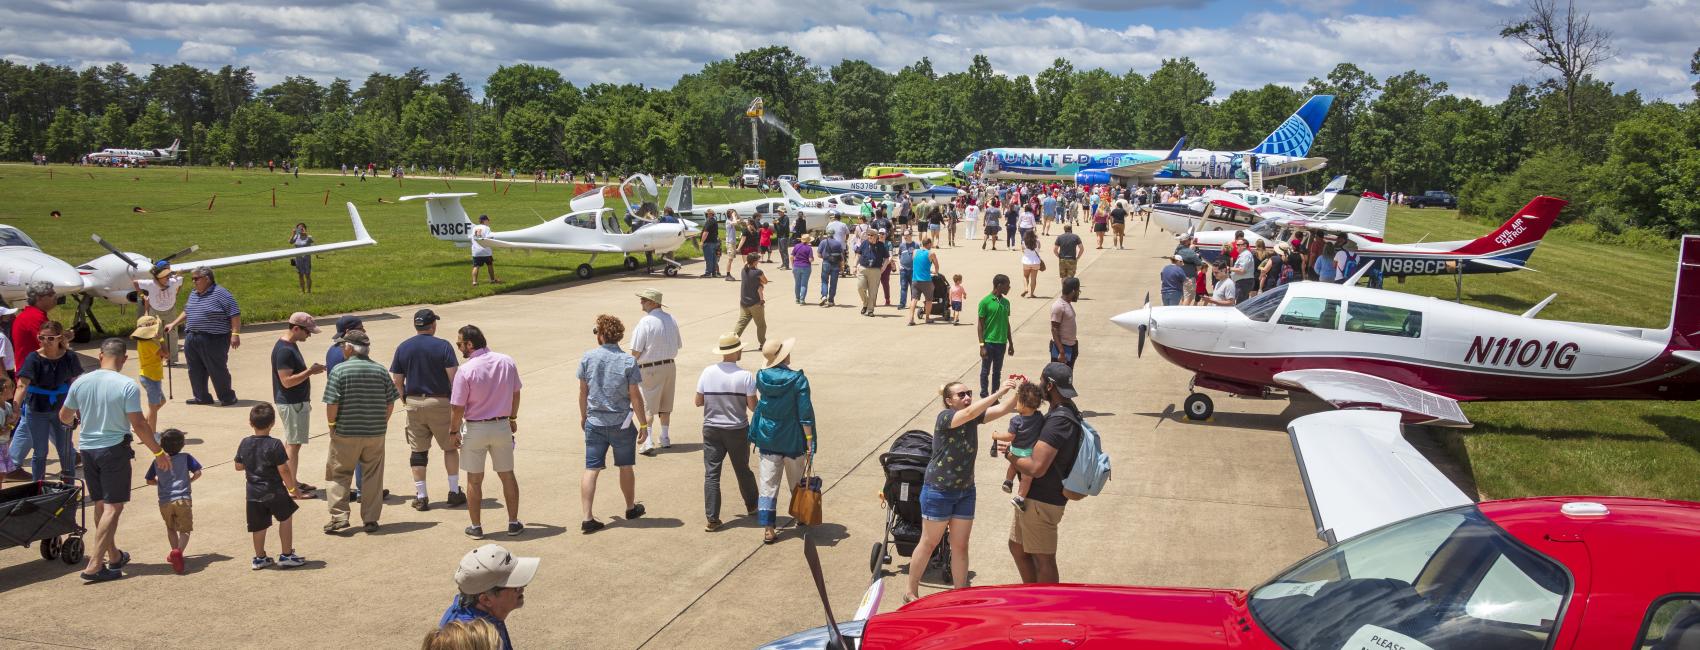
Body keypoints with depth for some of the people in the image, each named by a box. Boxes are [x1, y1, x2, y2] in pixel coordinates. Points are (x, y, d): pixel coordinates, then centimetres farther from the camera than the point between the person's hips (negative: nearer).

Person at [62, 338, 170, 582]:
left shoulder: (80, 382, 0)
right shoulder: (127, 386, -15)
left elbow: (64, 417, 11)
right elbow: (138, 424, -15)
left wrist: (75, 419, 36)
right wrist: (158, 452, -5)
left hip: (87, 448, 6)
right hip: (114, 449, -6)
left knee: (100, 505, 17)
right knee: (113, 507, -2)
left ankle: (114, 556, 31)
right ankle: (94, 566, -9)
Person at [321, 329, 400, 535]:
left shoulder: (339, 370, -9)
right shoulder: (381, 370, 2)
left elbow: (332, 404, -12)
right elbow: (390, 402, 3)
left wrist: (332, 424, 3)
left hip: (346, 433, -3)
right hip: (375, 433, 3)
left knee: (339, 475, 9)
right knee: (372, 477, 10)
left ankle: (339, 517, 4)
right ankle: (371, 519, 12)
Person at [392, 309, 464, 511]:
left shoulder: (403, 348, 3)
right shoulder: (442, 346, -8)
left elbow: (397, 381, 4)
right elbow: (454, 376, -11)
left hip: (414, 403, 3)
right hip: (440, 402, -3)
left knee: (417, 451, 7)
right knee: (450, 447, 11)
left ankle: (421, 496, 7)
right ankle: (454, 491, 13)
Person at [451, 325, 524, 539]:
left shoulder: (465, 370, -19)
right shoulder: (507, 362, -5)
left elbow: (457, 407, -14)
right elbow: (515, 394, 7)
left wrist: (455, 431, 1)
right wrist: (512, 418, 21)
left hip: (474, 429, -3)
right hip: (502, 426, 4)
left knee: (474, 480, 10)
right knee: (507, 475, 15)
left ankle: (476, 527, 17)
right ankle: (514, 523, 21)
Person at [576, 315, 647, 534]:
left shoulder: (588, 358, -5)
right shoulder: (628, 361, -11)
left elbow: (583, 391, 4)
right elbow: (635, 396, -9)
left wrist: (583, 416, 19)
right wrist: (643, 425, -1)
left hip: (594, 423, 1)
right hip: (621, 423, -1)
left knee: (591, 470, 1)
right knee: (625, 467, 17)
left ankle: (588, 518, -6)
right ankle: (631, 508, 34)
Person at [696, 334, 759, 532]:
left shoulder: (708, 372, -6)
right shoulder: (745, 376, -15)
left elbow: (698, 401, 0)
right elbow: (753, 406, -11)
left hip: (711, 429, 1)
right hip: (737, 431, -1)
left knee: (711, 473, 3)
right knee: (742, 470, 19)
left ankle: (712, 519, -2)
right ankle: (752, 506, 38)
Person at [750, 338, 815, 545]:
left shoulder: (761, 377, -5)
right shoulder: (797, 379, -15)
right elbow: (805, 414, -15)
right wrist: (810, 442, -12)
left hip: (767, 439, 3)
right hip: (792, 440, -3)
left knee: (768, 484, 5)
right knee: (797, 483, 17)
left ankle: (767, 529, 1)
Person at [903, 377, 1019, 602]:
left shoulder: (974, 417, -1)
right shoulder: (945, 417, -18)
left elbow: (1002, 410, -12)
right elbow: (968, 413, -37)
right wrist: (999, 393, -44)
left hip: (965, 491, 6)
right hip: (938, 492, -6)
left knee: (960, 546, 10)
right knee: (929, 543, 6)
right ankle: (911, 592, 21)